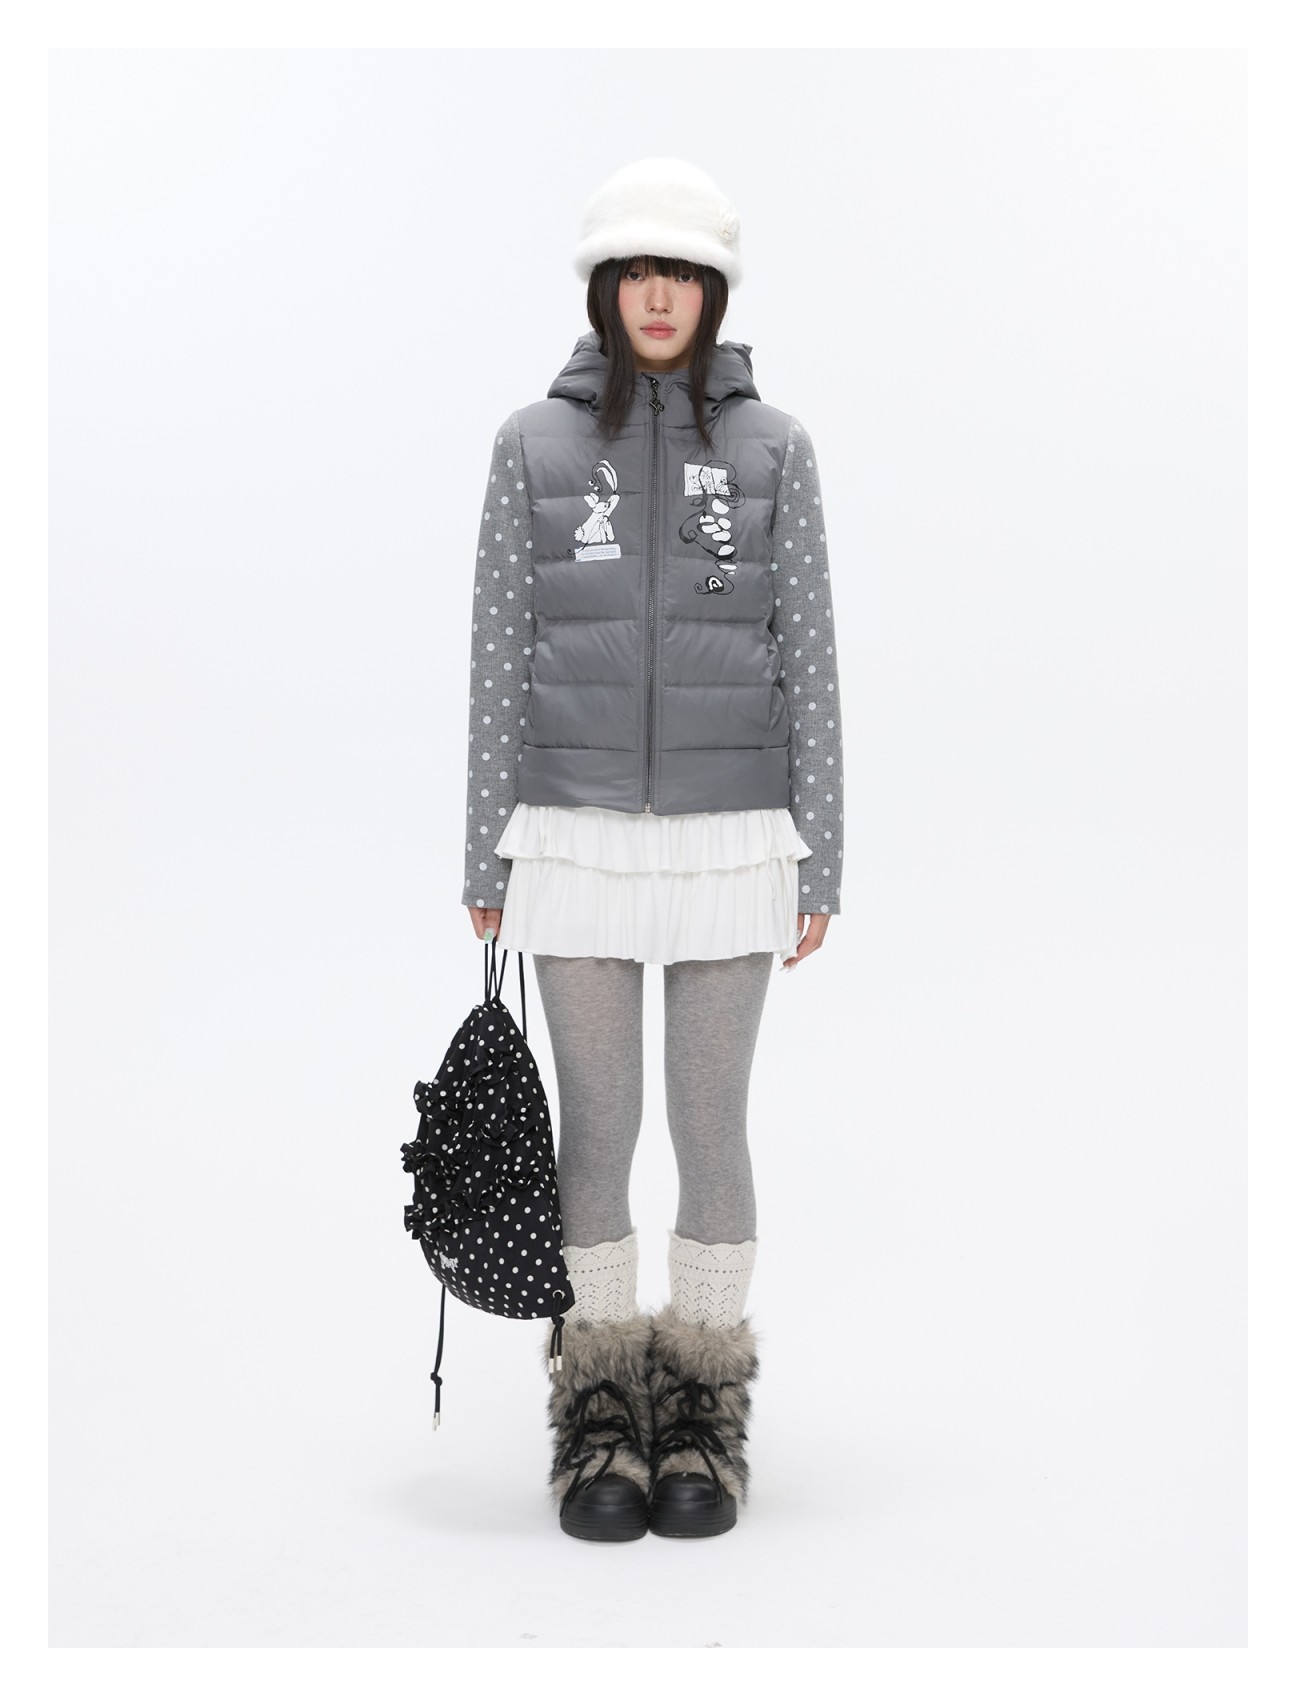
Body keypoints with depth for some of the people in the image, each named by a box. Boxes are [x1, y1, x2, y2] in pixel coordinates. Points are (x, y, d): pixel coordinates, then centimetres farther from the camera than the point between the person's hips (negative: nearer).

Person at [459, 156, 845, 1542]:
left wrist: (819, 865, -1)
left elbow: (806, 661, 3)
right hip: (581, 836, 0)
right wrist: (487, 859, 3)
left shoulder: (772, 449, 3)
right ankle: (601, 1415, 21)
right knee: (598, 1127, 4)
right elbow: (501, 660, 4)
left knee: (711, 1128, 5)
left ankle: (706, 1419, 22)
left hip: (728, 839, 0)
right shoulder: (533, 445, 4)